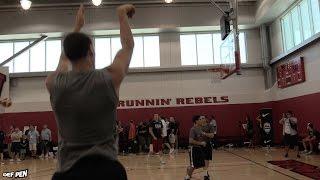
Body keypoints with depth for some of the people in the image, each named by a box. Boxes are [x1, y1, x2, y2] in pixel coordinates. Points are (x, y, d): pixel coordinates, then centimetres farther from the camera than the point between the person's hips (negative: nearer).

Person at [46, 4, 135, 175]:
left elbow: (65, 57, 18)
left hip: (67, 168, 3)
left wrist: (77, 26, 28)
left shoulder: (53, 83, -6)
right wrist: (122, 14, 21)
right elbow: (128, 45, 7)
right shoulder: (109, 78, -13)